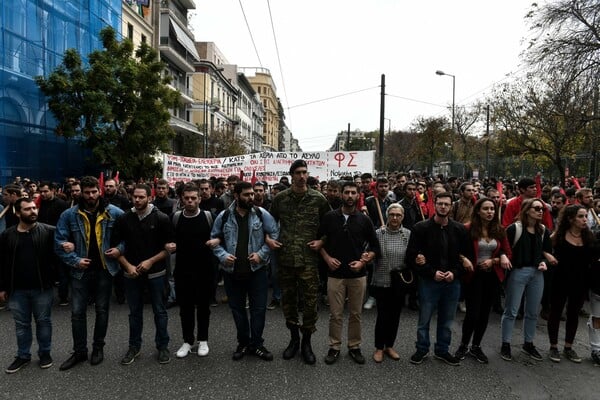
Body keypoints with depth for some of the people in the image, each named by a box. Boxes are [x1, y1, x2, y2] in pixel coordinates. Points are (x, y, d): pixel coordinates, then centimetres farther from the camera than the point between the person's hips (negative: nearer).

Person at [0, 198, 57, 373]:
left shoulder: (49, 231, -7)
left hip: (42, 287, -2)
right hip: (17, 289, 3)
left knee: (44, 321, 10)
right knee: (21, 324, 15)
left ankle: (45, 353, 26)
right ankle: (23, 355, 30)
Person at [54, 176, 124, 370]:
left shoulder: (114, 213, -6)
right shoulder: (69, 215, -4)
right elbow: (59, 241, -2)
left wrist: (120, 249, -14)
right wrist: (74, 260, -11)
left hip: (104, 269, -1)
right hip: (81, 271, 1)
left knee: (102, 310, 11)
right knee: (77, 312, 6)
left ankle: (98, 348, 28)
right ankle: (79, 351, 23)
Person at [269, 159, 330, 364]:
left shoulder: (318, 199, -2)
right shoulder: (280, 198, 2)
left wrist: (321, 241, -3)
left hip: (308, 258, -2)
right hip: (285, 258, 2)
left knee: (310, 301, 2)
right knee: (288, 299, 12)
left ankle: (306, 342, 20)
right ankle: (294, 338, 31)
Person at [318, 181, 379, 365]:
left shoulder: (364, 220, 2)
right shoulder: (330, 217, -1)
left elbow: (375, 247, 8)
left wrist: (363, 261, -6)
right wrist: (327, 258, -5)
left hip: (358, 274, 1)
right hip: (335, 273, -1)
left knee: (356, 314, 11)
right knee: (335, 314, 5)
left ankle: (354, 346, 27)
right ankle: (334, 347, 21)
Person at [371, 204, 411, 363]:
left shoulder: (408, 234, 0)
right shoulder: (378, 233, -5)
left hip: (400, 282, 3)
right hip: (382, 281, -2)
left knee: (395, 315, 14)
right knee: (382, 315, 3)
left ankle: (389, 346, 32)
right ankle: (379, 348, 22)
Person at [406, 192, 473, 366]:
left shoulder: (459, 229, 2)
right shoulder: (421, 228, -8)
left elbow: (466, 255, 6)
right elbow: (412, 255, -9)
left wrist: (454, 272, -9)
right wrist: (432, 272, -15)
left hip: (452, 281, 3)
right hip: (429, 281, -3)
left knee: (447, 320, 15)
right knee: (424, 319, 9)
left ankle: (442, 350, 32)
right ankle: (422, 349, 28)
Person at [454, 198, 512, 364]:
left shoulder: (499, 230, 2)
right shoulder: (468, 229, -12)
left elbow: (508, 254, 4)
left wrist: (493, 261, -11)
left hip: (493, 277, 4)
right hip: (473, 276, -4)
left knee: (484, 313, 13)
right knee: (473, 313, -3)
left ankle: (476, 347, 30)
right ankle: (464, 345, 21)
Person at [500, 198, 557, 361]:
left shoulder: (543, 230, 7)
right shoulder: (514, 228, -11)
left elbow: (547, 251, 15)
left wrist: (544, 262, -2)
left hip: (537, 273, 6)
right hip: (518, 272, -6)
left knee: (533, 312, 15)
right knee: (511, 311, 3)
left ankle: (528, 344, 31)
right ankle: (505, 344, 14)